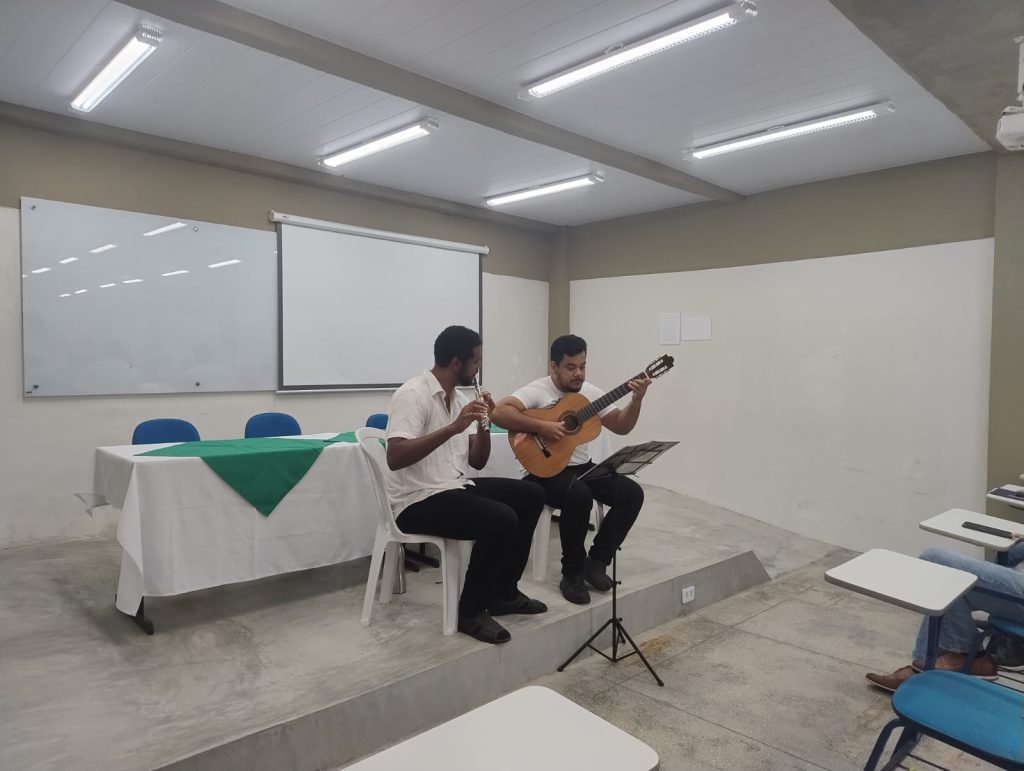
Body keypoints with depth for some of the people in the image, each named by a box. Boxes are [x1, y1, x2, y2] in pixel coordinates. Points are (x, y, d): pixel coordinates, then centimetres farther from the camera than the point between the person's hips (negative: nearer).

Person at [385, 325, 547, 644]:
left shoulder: (459, 398, 11)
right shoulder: (413, 395, -16)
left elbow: (477, 461, 13)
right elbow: (395, 458, -30)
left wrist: (484, 424, -5)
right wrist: (453, 427, -32)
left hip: (455, 487, 9)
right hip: (418, 500, -9)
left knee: (530, 495, 5)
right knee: (501, 519, -28)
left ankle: (503, 593, 15)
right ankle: (471, 611, -6)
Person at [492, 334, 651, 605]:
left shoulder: (589, 391, 7)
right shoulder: (537, 391, -12)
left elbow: (621, 426, 8)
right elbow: (500, 412, -27)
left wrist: (636, 400, -9)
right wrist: (542, 427, -31)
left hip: (582, 467, 7)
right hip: (546, 470, -7)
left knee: (632, 493, -10)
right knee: (580, 496, -36)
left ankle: (596, 560, 2)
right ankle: (572, 573, -14)